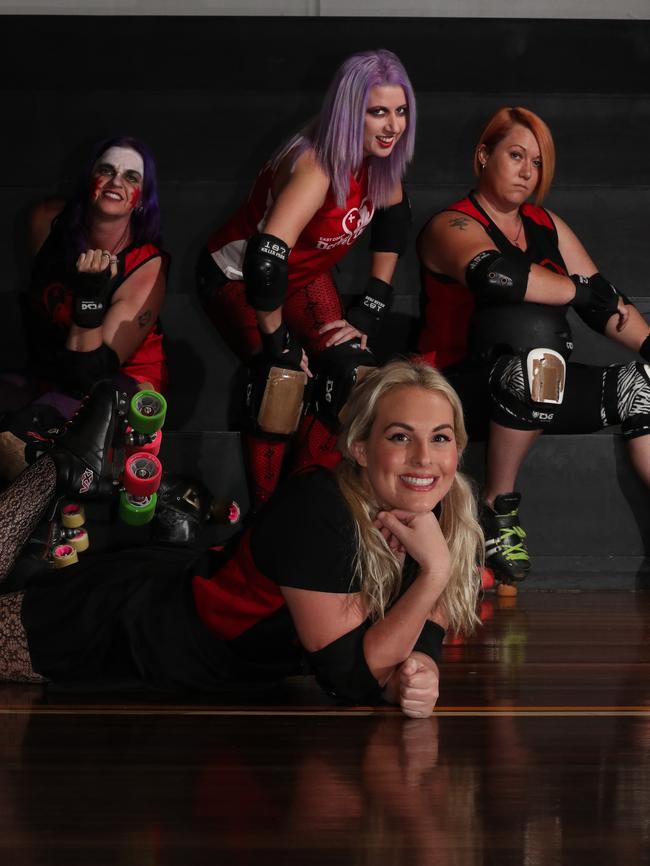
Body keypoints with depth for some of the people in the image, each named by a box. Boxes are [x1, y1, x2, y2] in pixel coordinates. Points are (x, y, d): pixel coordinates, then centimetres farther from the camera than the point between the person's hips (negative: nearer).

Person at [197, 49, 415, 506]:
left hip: (305, 277, 7)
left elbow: (394, 215, 7)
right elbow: (265, 258, -46)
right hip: (237, 276, -7)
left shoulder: (378, 159, -14)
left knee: (354, 378, -9)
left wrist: (372, 306, 1)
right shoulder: (317, 167, -37)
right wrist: (277, 341, -33)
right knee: (285, 375, -28)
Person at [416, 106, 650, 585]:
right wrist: (578, 290, -21)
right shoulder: (451, 227, -8)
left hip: (529, 392, 7)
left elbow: (604, 300, 13)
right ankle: (499, 509, -24)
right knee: (532, 326, -35)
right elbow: (494, 274, -31)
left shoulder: (545, 225, 14)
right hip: (460, 390, -7)